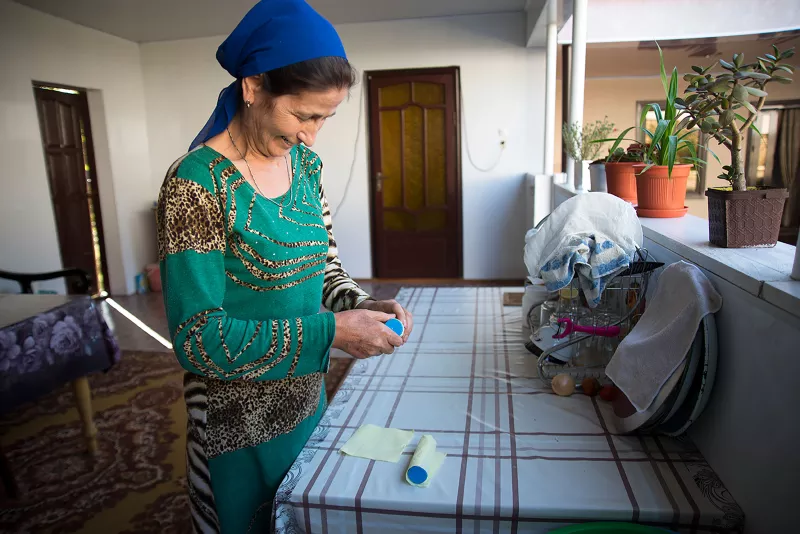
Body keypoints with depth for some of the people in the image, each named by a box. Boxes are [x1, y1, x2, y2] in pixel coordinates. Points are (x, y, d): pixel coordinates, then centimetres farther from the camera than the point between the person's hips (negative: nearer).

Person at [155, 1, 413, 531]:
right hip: (240, 428, -6)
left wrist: (364, 306, -12)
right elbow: (197, 337, -22)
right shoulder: (197, 184, -22)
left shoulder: (306, 165, -1)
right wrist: (330, 331, -27)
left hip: (308, 402, 6)